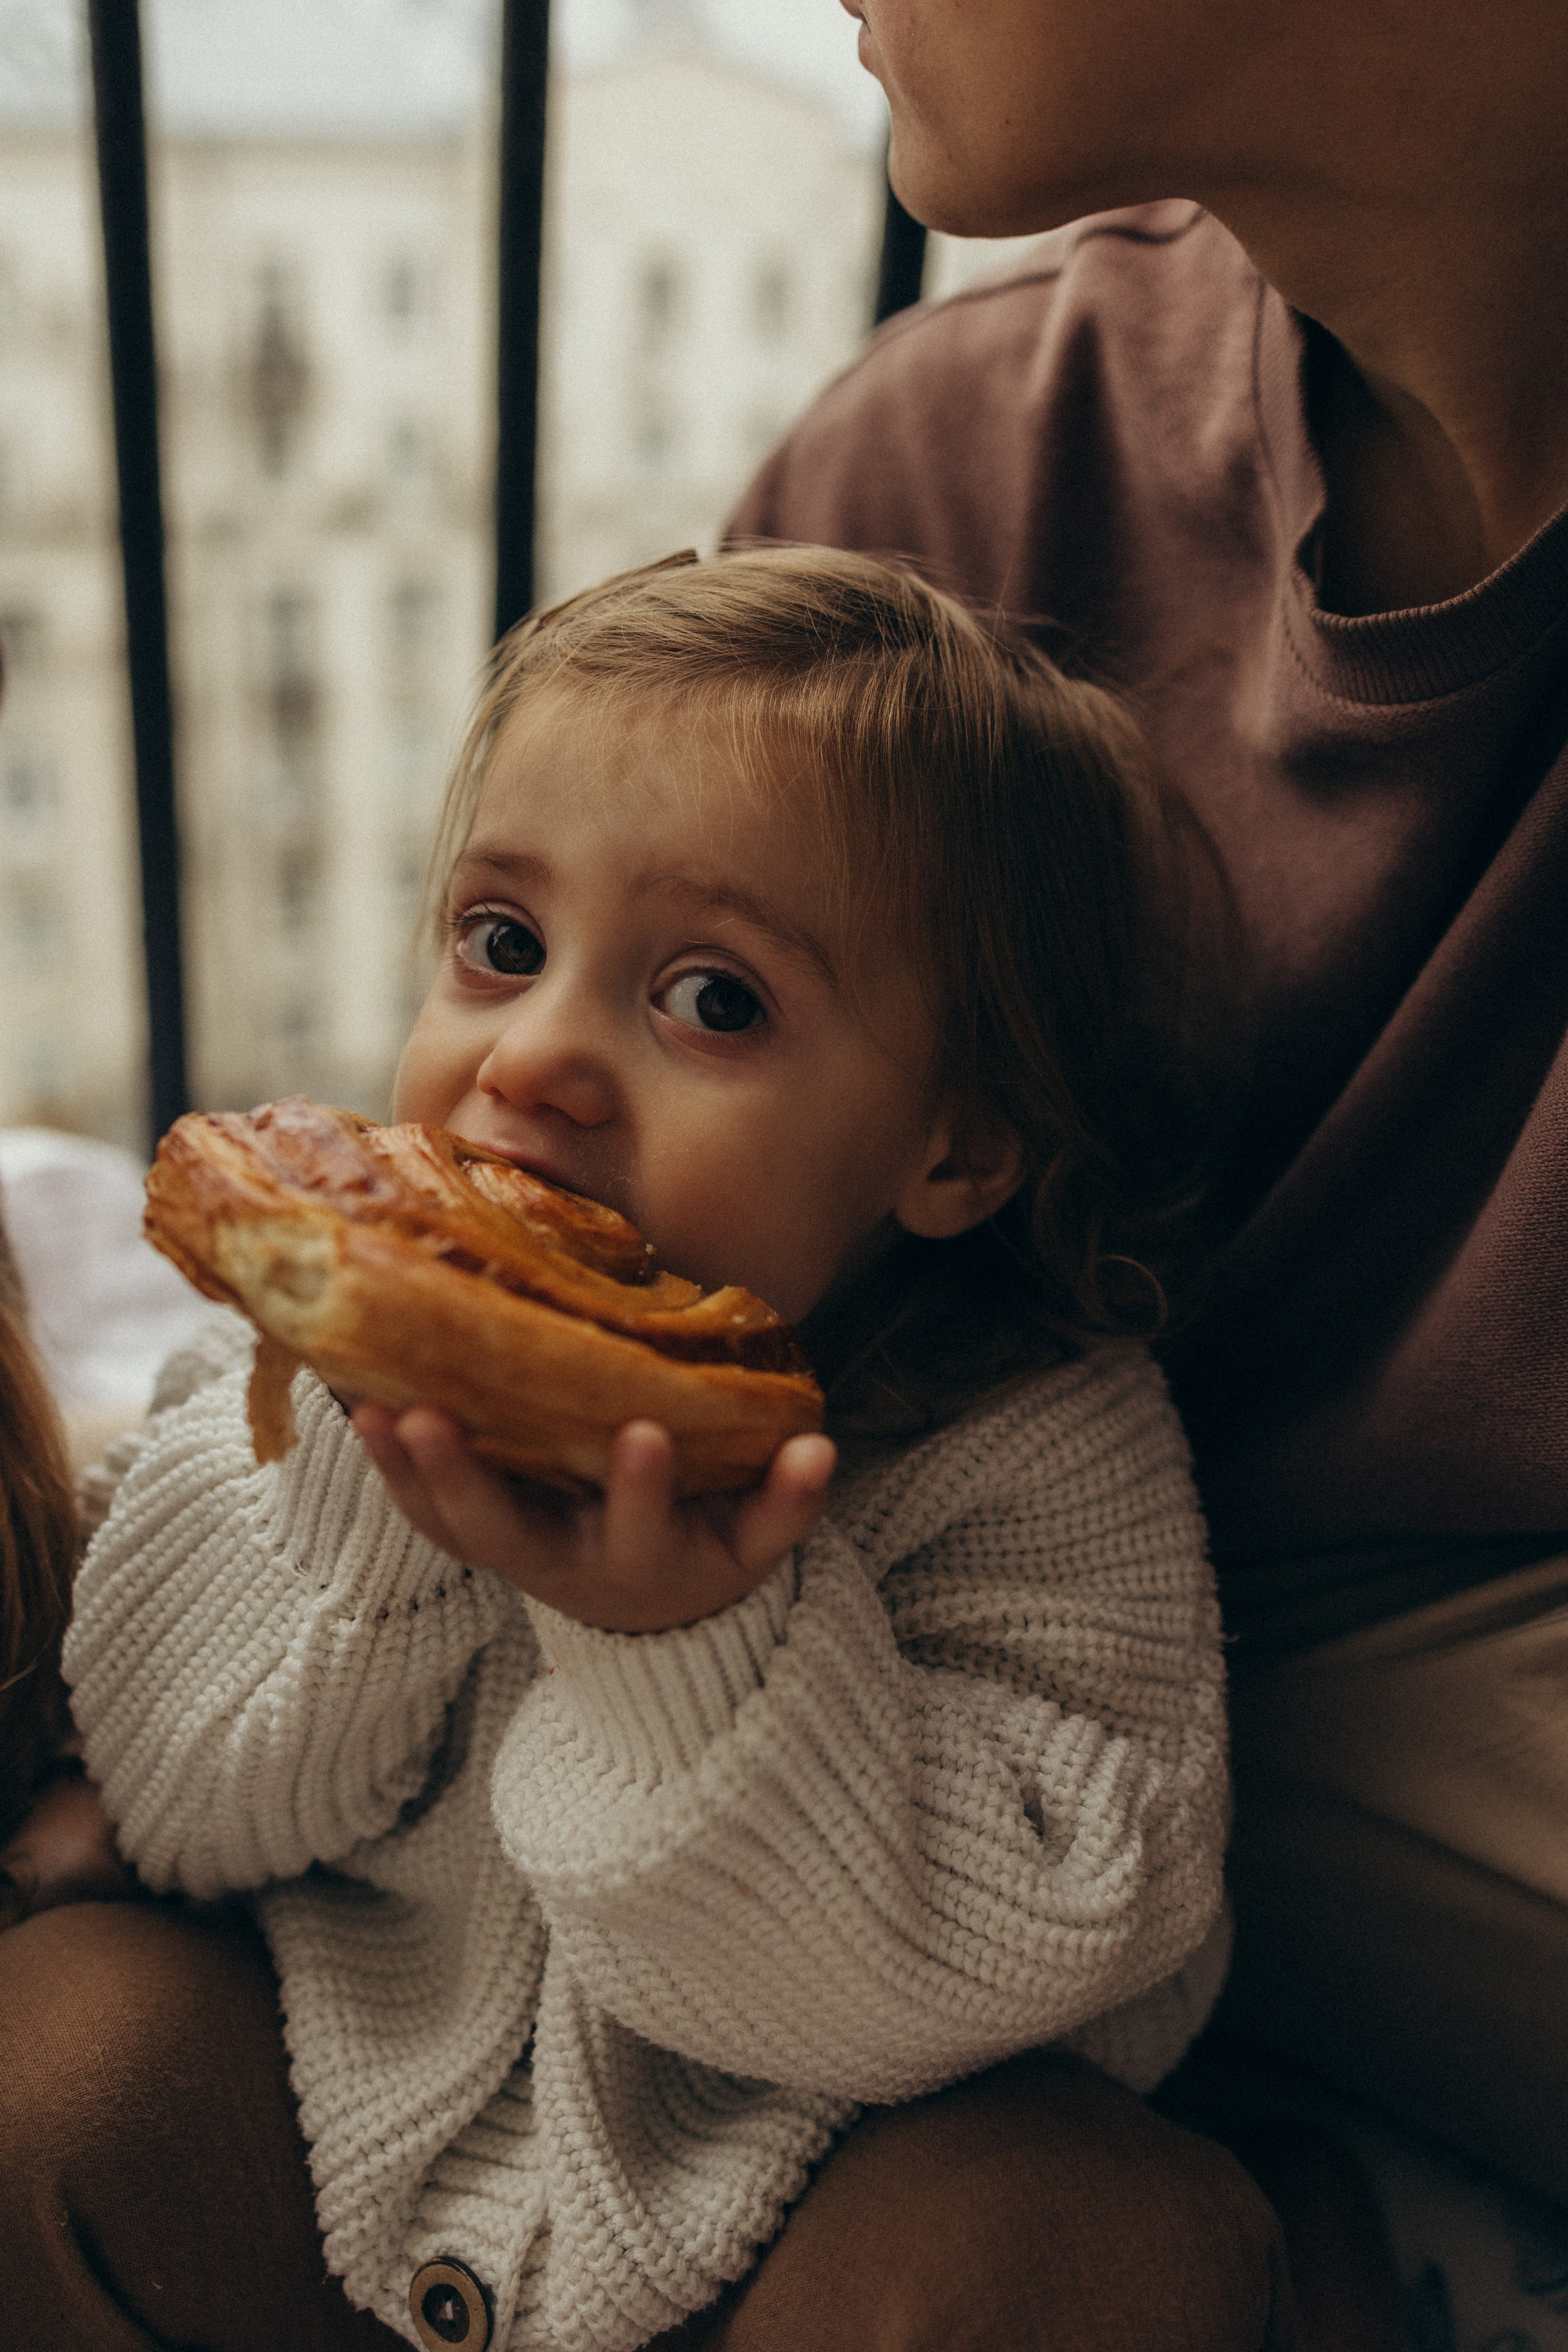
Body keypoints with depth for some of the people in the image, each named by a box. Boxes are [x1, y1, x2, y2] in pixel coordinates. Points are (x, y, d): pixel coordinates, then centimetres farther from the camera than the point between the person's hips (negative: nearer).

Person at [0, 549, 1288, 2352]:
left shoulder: (1045, 1463, -21)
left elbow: (996, 1969, -25)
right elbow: (183, 1810, -11)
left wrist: (690, 1643, -39)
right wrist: (354, 1477, -29)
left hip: (789, 2192, -2)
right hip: (353, 2101, 3)